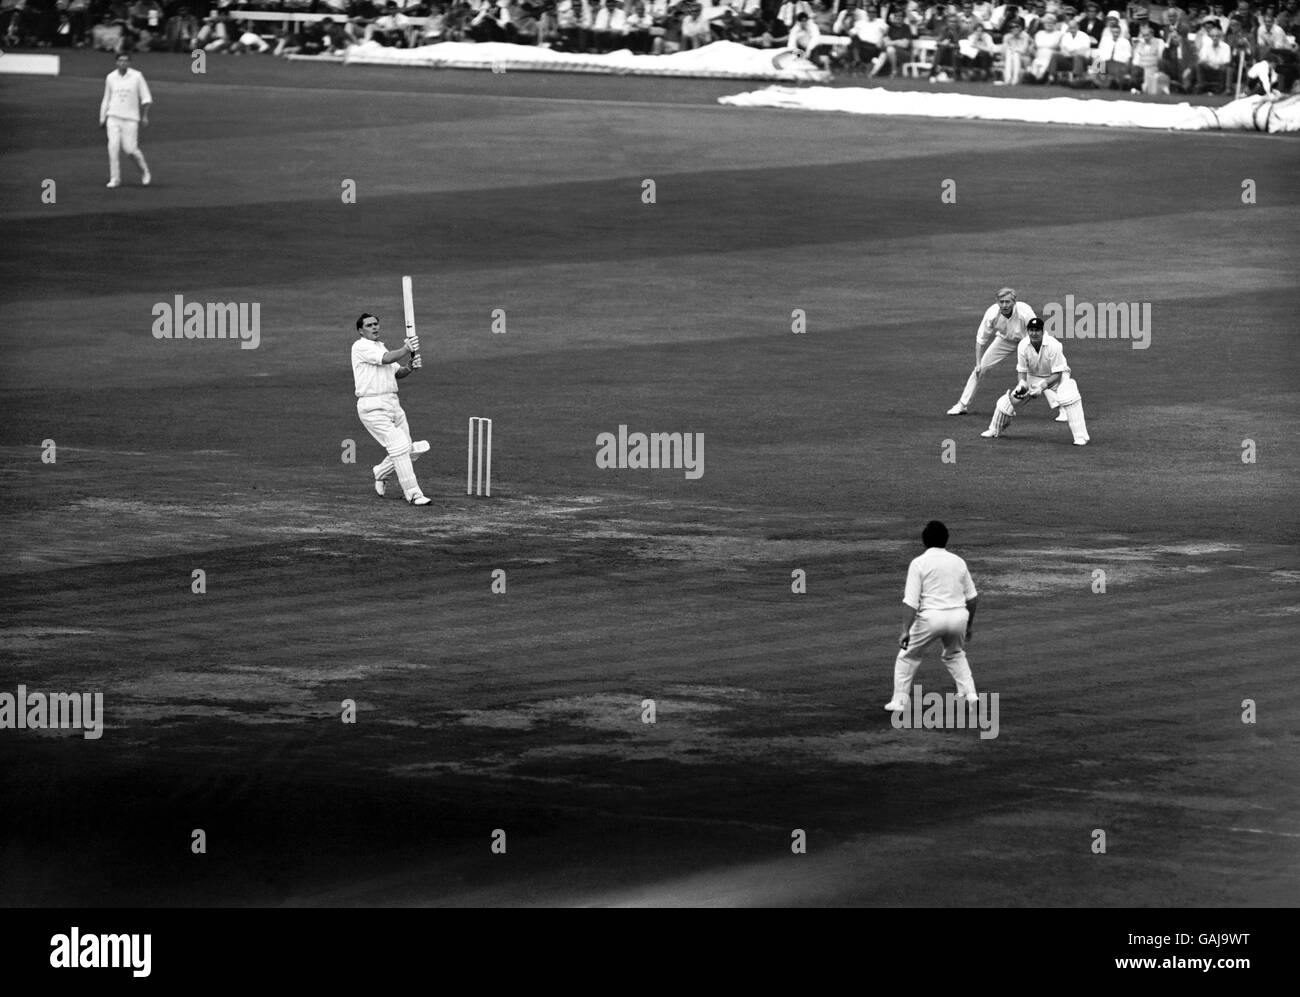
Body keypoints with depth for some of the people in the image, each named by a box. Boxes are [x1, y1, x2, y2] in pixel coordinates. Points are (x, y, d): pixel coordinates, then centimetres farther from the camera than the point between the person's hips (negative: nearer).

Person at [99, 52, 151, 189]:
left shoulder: (137, 76, -1)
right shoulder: (111, 78, 7)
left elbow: (146, 98, 1)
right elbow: (106, 99, 16)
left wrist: (145, 116, -9)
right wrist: (102, 119, 13)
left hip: (131, 118, -2)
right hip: (113, 117, 2)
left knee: (130, 148, -7)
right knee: (113, 147, -10)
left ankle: (145, 172, 17)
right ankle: (115, 179, -6)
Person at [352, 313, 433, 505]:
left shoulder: (381, 347, 22)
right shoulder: (361, 347, -5)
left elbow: (397, 372, 17)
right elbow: (386, 359, -19)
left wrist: (410, 368, -3)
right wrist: (406, 349, -11)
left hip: (393, 403, 9)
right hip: (373, 407, -9)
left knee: (409, 451, 8)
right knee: (399, 447, -15)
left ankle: (380, 474, 31)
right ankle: (413, 494, -12)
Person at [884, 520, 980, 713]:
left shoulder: (919, 563, -2)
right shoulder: (958, 561, 11)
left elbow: (912, 601, -10)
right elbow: (972, 597, 14)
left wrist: (906, 630, -10)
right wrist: (970, 624, 25)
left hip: (931, 616, -4)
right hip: (959, 616, 4)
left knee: (908, 656, 15)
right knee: (955, 655, 30)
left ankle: (900, 701, 11)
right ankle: (969, 692, 16)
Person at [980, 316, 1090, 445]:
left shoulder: (1053, 346, -31)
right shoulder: (1023, 346, -19)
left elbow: (1057, 374, -28)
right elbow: (1022, 370, -8)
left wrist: (1042, 386, -40)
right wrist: (1022, 383, -29)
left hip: (1055, 377, -4)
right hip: (1033, 376, 4)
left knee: (1070, 399, -32)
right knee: (1011, 398, -2)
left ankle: (1081, 437, -29)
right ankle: (994, 430, 25)